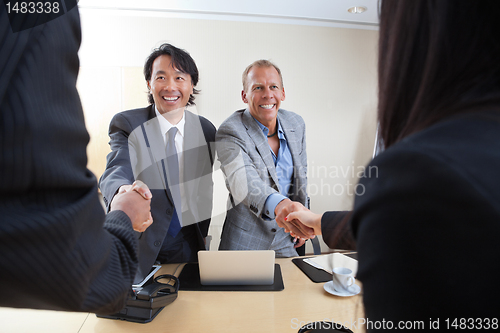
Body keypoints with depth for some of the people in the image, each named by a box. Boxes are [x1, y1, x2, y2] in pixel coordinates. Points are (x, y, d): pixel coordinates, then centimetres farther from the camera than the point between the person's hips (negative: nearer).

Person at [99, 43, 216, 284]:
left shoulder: (206, 129, 1)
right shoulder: (126, 124, -8)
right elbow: (115, 173, -23)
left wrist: (202, 237, 8)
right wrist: (123, 192, -47)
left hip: (187, 247, 3)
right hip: (140, 248, -2)